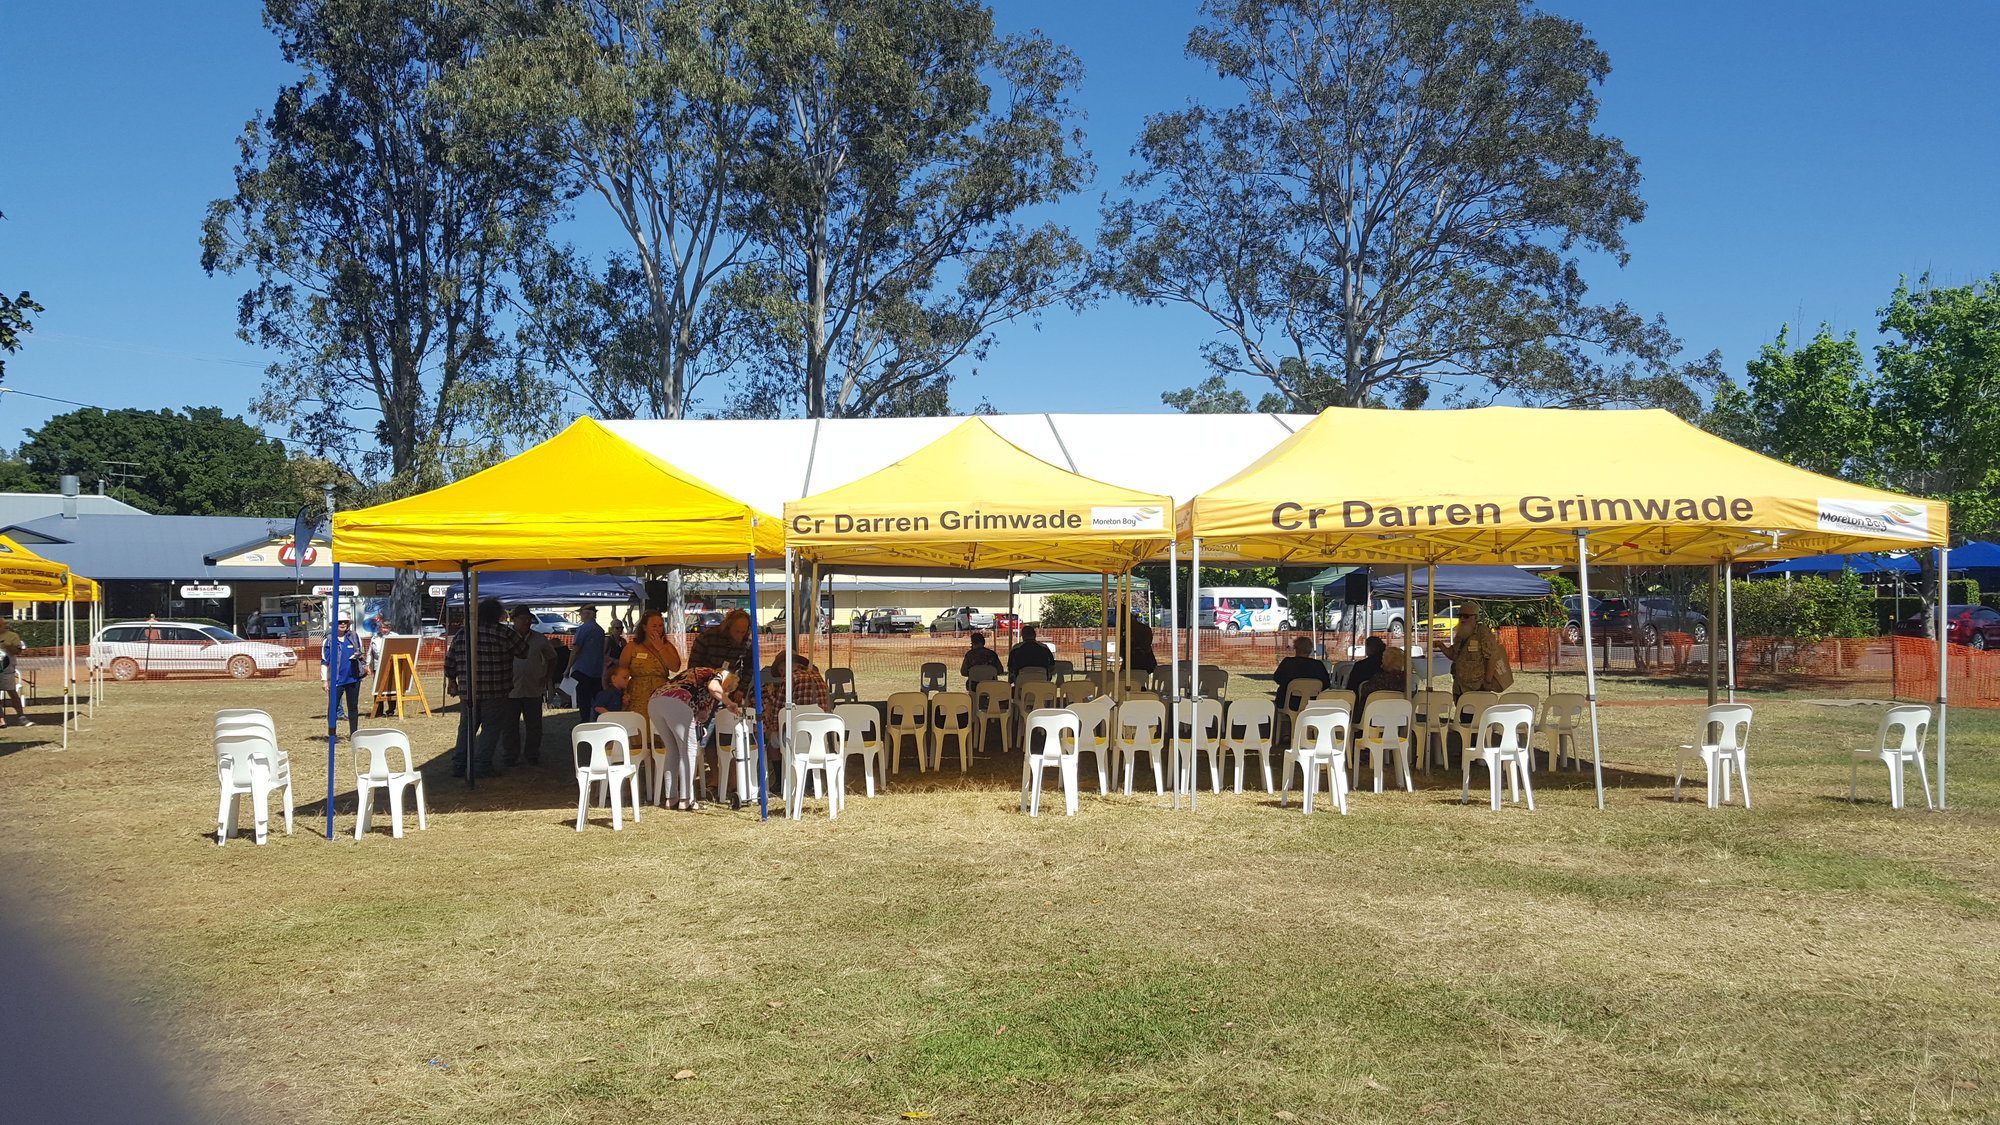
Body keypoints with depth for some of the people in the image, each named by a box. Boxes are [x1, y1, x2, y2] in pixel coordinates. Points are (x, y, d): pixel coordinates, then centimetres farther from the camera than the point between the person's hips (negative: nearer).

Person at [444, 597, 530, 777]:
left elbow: (450, 662, 10)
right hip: (494, 692, -5)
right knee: (491, 728, 4)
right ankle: (483, 766, 2)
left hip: (467, 690, 5)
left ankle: (458, 765, 16)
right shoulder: (504, 633, -8)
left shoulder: (462, 634, 7)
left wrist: (451, 681, 22)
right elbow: (524, 651, 1)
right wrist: (523, 638, 21)